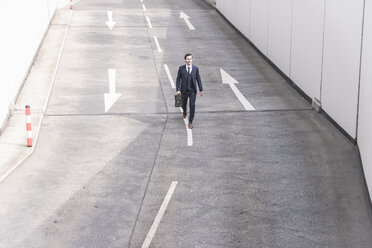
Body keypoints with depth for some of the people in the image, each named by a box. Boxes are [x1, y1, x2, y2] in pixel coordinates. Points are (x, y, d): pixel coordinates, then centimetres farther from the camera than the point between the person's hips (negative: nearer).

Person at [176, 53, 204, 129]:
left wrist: (201, 89, 5)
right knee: (184, 104, 18)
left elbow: (198, 79, 3)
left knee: (192, 106, -10)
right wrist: (178, 90, -11)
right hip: (184, 90, 1)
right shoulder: (181, 68, -6)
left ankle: (190, 122, 0)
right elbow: (178, 79, -3)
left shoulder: (195, 68, -4)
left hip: (192, 91, -1)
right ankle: (184, 110, 56)